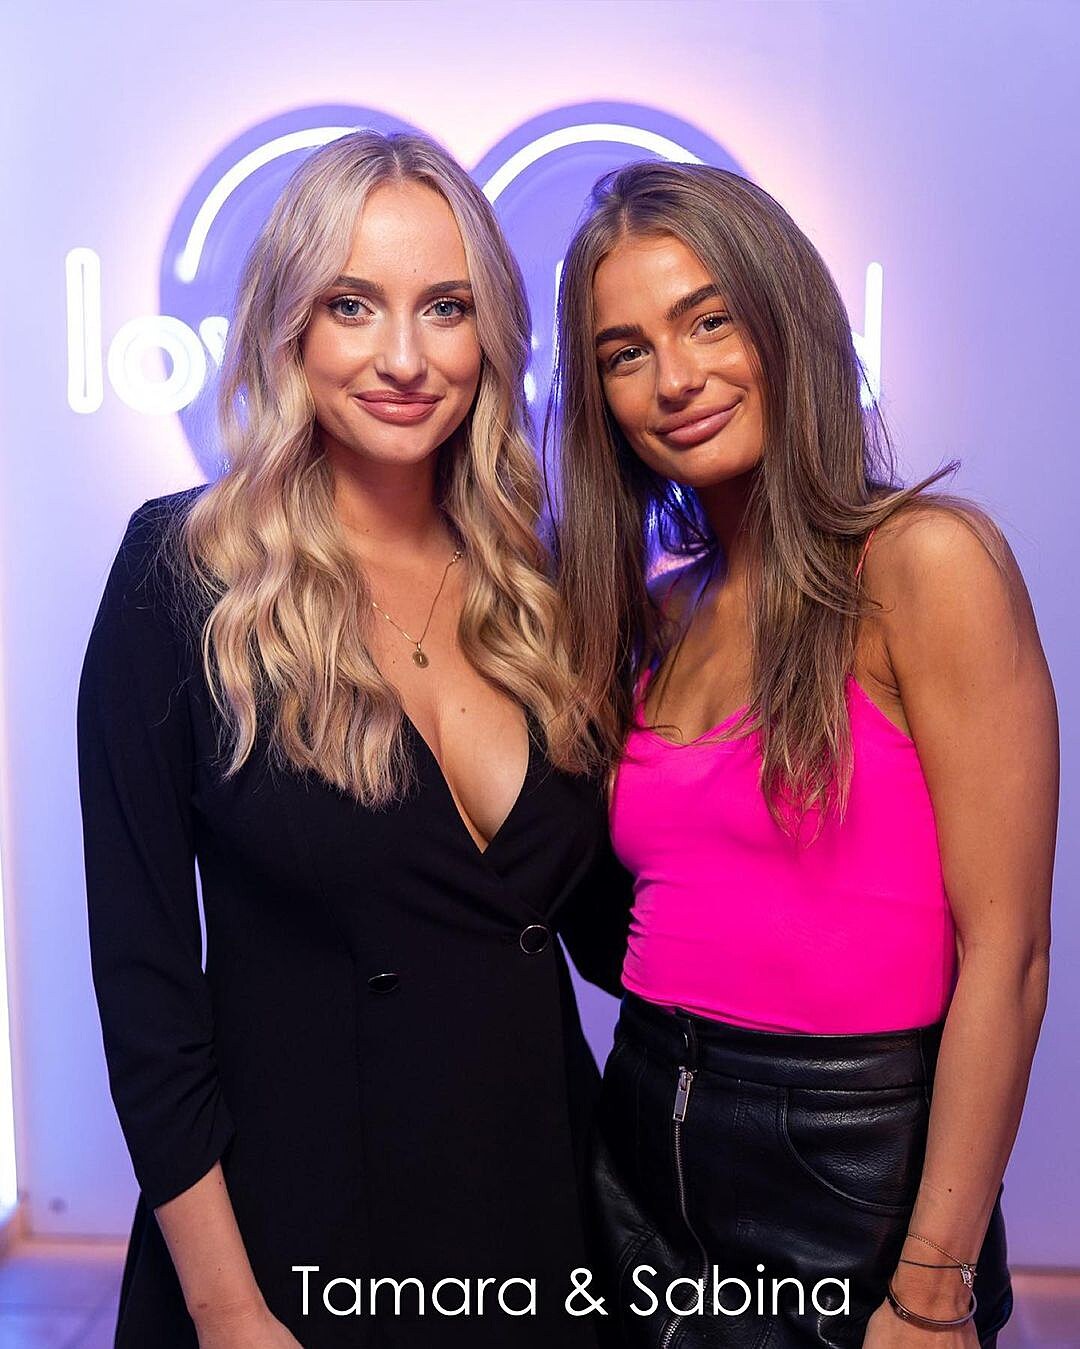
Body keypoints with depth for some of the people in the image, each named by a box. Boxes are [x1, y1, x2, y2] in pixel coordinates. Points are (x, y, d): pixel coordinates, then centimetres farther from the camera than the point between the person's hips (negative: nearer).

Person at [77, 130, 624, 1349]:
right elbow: (142, 964, -12)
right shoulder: (184, 575, -12)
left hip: (541, 1208, 4)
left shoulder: (537, 589, 0)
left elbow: (598, 922, 6)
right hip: (297, 1232, -4)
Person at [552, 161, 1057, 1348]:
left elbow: (1003, 953, -16)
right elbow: (636, 918, 10)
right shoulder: (657, 607, 6)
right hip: (643, 1142, 6)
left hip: (852, 1162, -6)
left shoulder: (923, 561, -14)